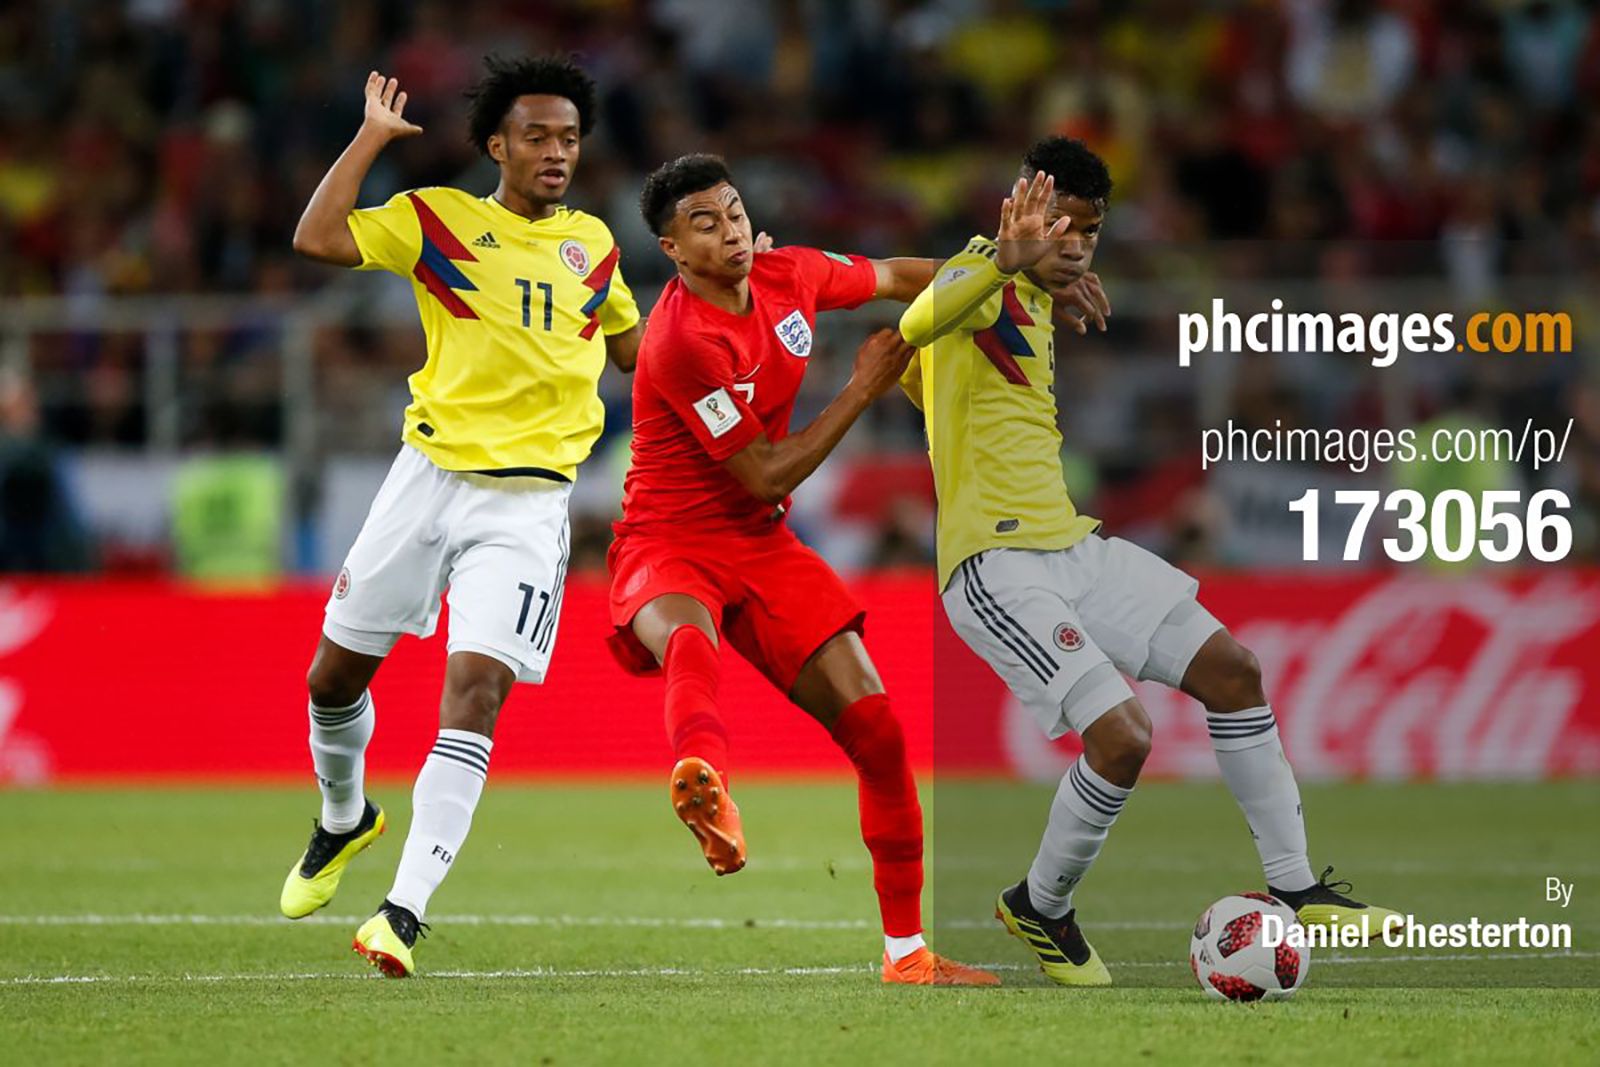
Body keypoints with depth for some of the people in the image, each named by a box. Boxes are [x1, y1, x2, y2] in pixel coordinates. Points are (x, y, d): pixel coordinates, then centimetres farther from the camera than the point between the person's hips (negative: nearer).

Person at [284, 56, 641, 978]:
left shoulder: (591, 243, 13)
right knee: (336, 672, 8)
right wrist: (372, 137, -8)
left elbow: (631, 347, 30)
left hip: (530, 501, 0)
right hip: (431, 477, 0)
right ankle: (345, 818, 41)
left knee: (475, 692, -16)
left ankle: (407, 910, -19)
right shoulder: (441, 218, 2)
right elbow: (319, 239, -12)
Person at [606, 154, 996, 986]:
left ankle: (906, 949, 14)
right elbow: (766, 477, -16)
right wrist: (863, 390, -11)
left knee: (877, 731, 1)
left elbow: (898, 277, 22)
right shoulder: (682, 341, -22)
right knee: (689, 642, -44)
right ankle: (703, 778, -80)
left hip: (762, 546, 7)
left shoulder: (789, 275, 0)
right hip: (671, 546, -7)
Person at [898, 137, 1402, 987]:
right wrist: (1009, 263, -58)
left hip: (1071, 547, 10)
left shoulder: (1034, 301, 16)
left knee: (1231, 669, 6)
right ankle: (1040, 908, 4)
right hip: (998, 566, -10)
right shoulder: (983, 278, -13)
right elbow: (916, 325, -39)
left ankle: (1293, 885, 14)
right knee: (1122, 736, -21)